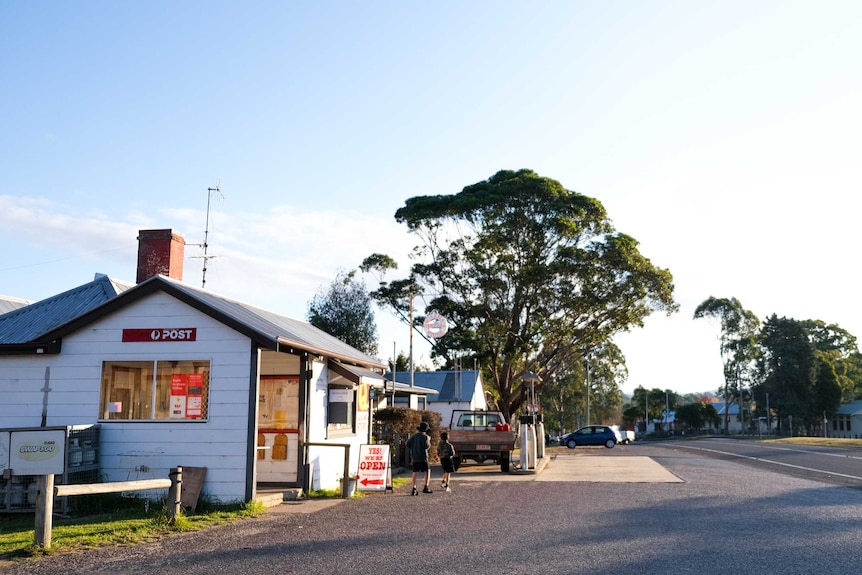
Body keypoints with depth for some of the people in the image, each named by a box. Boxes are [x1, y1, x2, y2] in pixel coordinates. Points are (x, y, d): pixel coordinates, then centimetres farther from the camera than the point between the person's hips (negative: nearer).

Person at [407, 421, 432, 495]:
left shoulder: (414, 436, 9)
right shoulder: (425, 436, -7)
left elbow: (408, 444, 7)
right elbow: (427, 446, -15)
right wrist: (429, 440, 3)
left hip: (414, 457, 5)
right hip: (423, 457, -5)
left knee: (415, 472, 6)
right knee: (427, 471, 5)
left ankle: (414, 489, 1)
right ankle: (426, 488, -5)